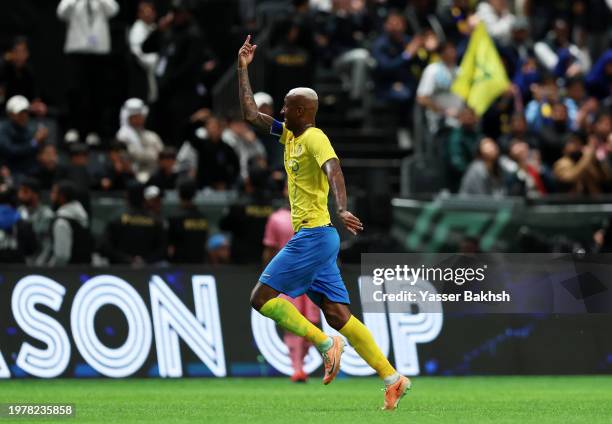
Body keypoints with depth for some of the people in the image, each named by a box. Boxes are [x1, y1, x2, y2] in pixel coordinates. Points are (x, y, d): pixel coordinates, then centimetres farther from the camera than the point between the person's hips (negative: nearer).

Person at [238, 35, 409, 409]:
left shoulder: (315, 139, -11)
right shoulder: (290, 134, 16)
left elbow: (334, 171, -29)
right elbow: (251, 114, 25)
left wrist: (343, 209, -45)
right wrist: (243, 68, 25)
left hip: (314, 236, -9)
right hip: (312, 237, 9)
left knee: (262, 298, -6)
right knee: (337, 314, 2)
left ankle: (326, 344, -9)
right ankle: (393, 378, -3)